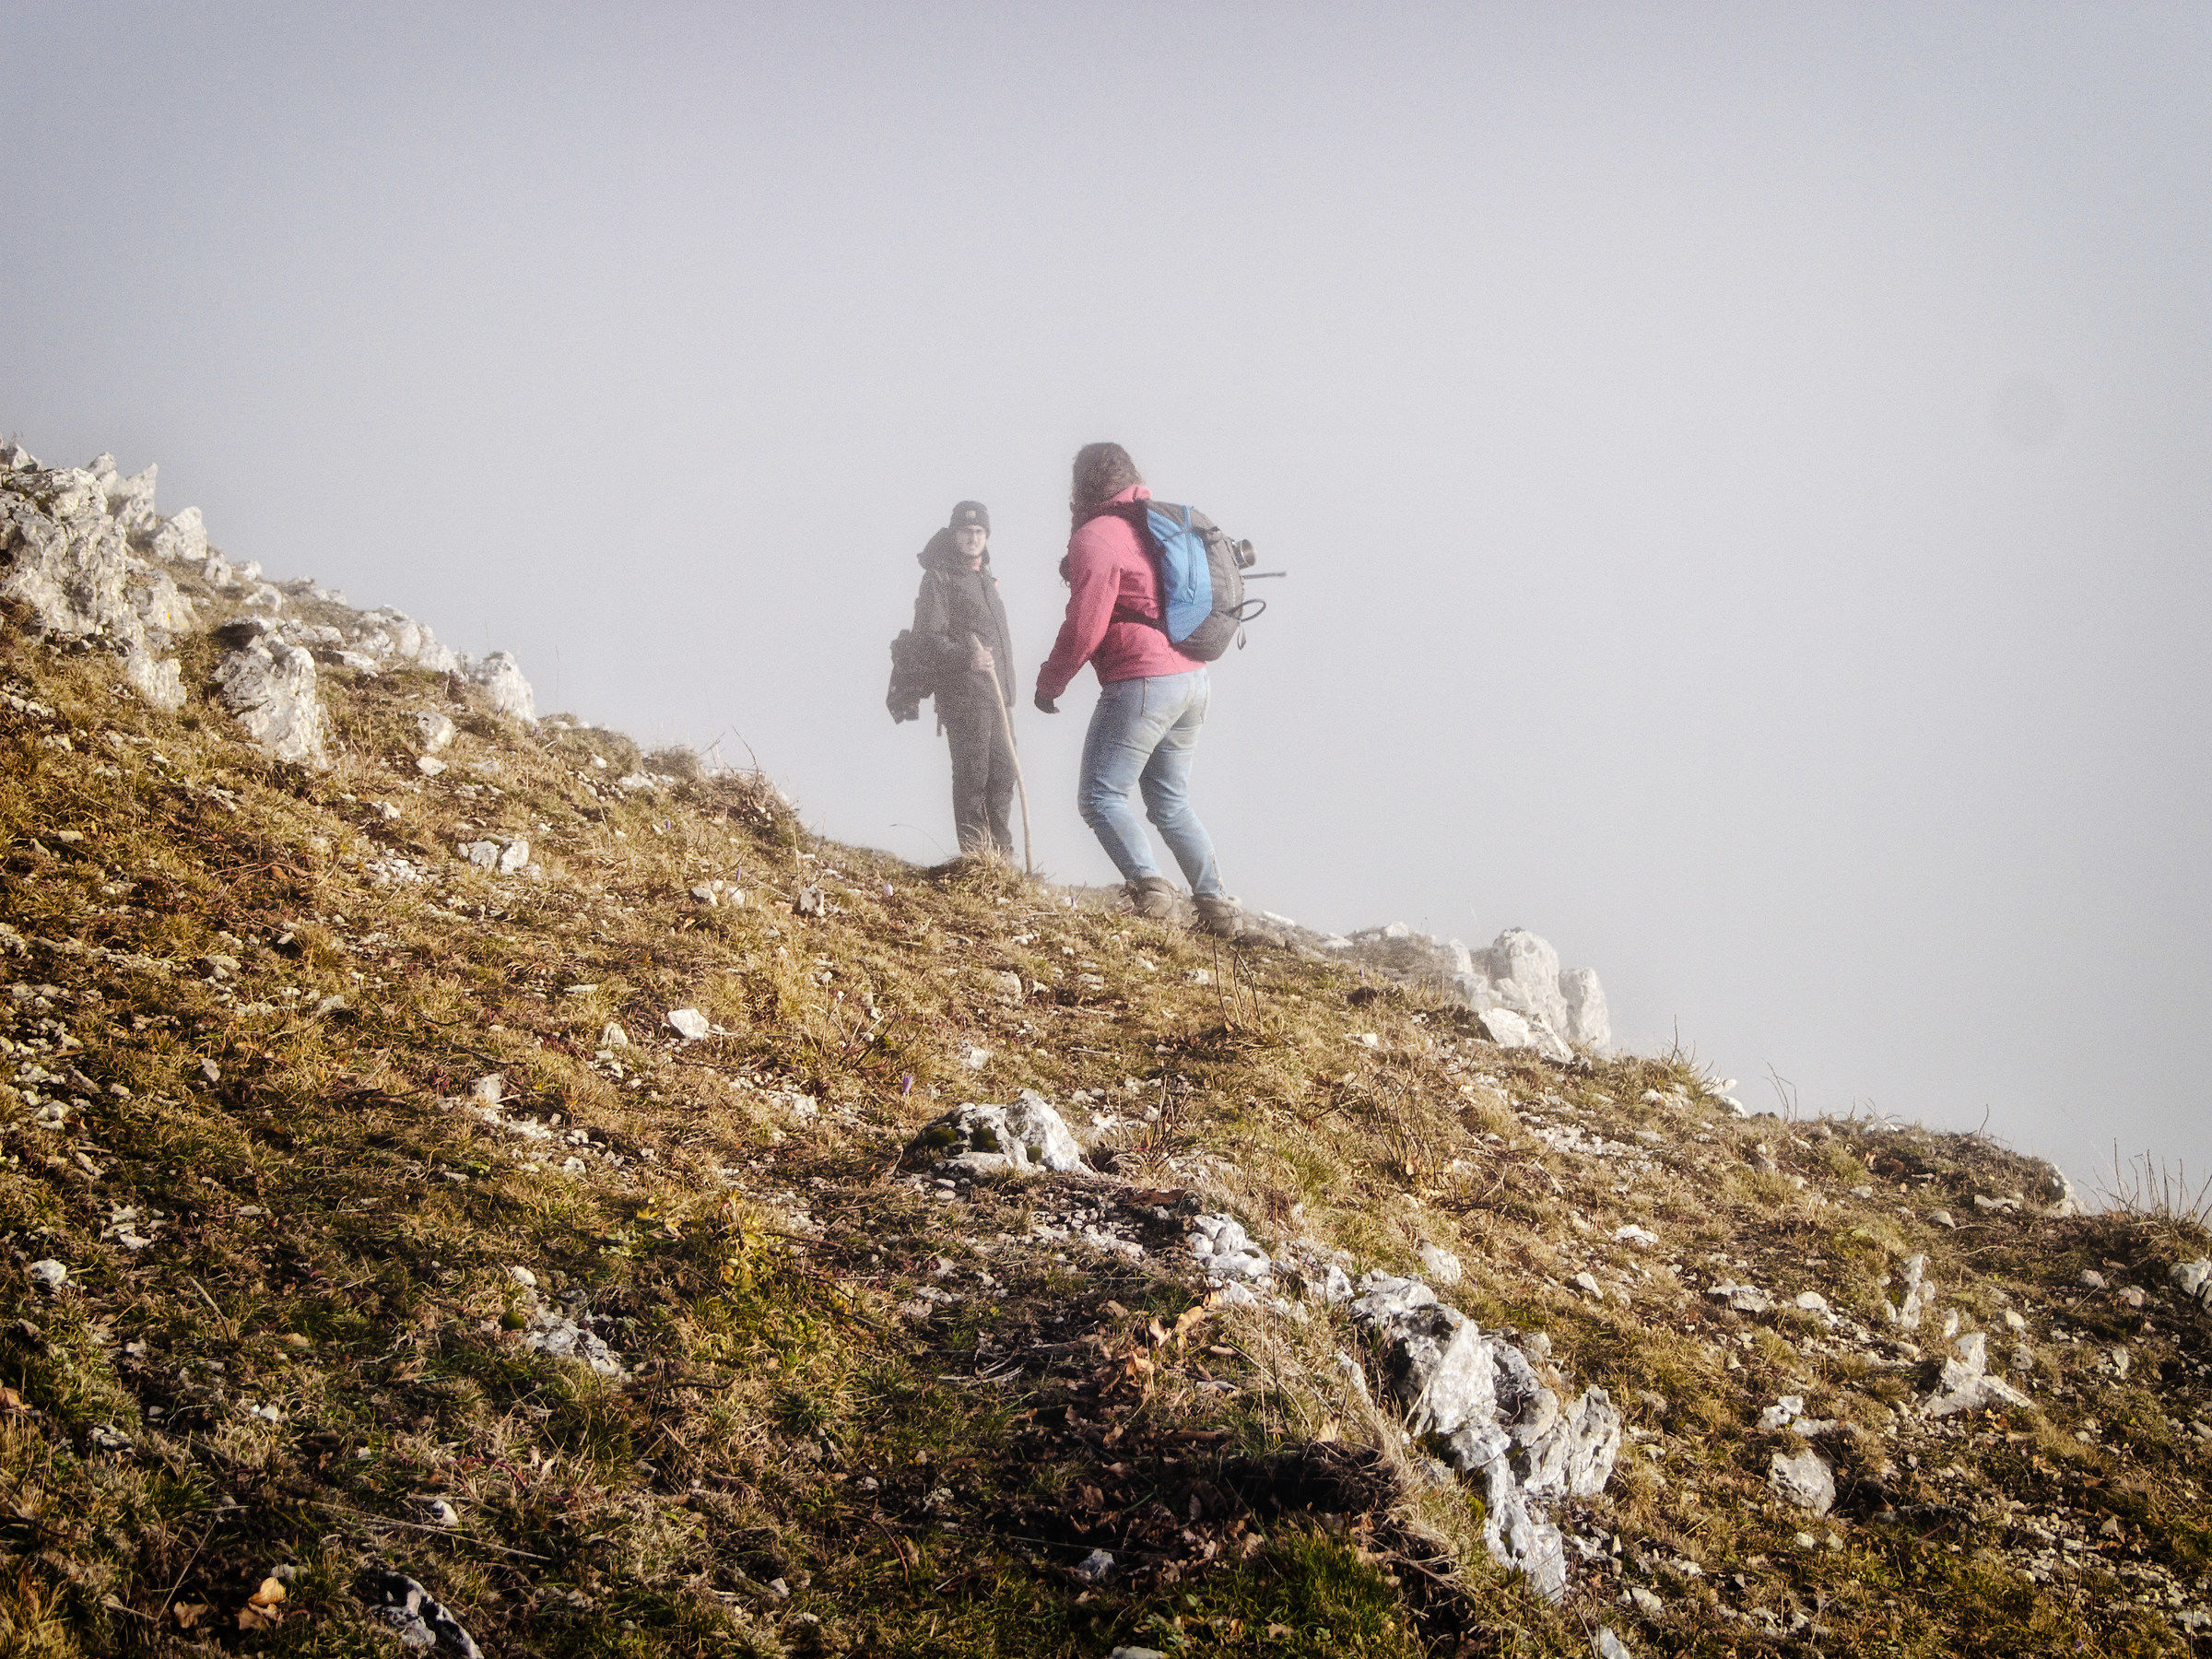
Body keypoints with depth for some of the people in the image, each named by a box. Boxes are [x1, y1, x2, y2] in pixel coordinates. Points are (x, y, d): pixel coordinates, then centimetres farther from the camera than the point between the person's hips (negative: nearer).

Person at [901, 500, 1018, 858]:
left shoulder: (986, 580, 24)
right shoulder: (939, 577, -3)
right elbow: (929, 638, -13)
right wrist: (966, 658, -29)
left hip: (996, 695, 8)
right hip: (963, 693, -8)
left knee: (1002, 773, 8)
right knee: (972, 775, -9)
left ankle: (1000, 852, 16)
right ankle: (976, 855, -8)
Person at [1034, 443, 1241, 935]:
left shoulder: (1096, 536, -8)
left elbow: (1084, 627, -12)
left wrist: (1048, 682, 0)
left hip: (1142, 681, -9)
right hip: (1193, 680, 9)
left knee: (1100, 796, -4)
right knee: (1171, 804, 15)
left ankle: (1148, 886, -20)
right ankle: (1215, 904, 7)